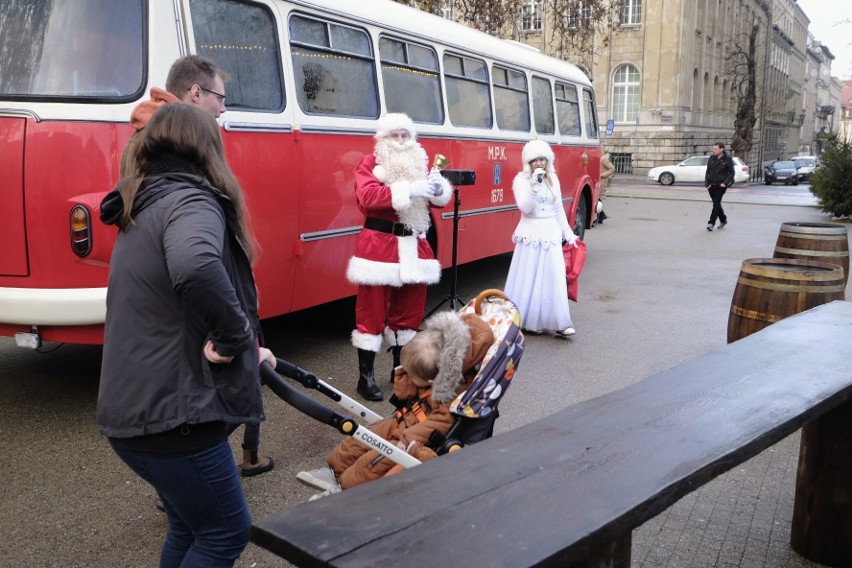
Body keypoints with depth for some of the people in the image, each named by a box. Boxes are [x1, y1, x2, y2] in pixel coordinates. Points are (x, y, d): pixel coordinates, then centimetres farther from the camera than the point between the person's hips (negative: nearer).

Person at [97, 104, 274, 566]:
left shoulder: (144, 207, 16)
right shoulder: (191, 200, -15)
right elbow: (196, 267, -40)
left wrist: (243, 352, 23)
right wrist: (236, 335, -24)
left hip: (132, 405, 10)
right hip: (168, 411, -9)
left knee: (189, 527, 24)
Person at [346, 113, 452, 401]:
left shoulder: (419, 162, 14)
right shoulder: (370, 163, -3)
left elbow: (438, 200, 12)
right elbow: (368, 196, -21)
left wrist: (438, 188, -12)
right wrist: (408, 190, -29)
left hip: (413, 245, 6)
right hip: (379, 244, -6)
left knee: (409, 309, 12)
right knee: (372, 310, -2)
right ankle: (366, 376, 5)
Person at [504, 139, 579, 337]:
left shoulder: (553, 179, 9)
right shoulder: (521, 179, -4)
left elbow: (559, 209, 14)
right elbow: (525, 207, -16)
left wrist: (568, 234, 14)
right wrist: (534, 184, -24)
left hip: (551, 232, 4)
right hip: (531, 233, -4)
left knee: (554, 278, -1)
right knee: (528, 279, -1)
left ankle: (558, 323, 0)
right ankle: (524, 320, 10)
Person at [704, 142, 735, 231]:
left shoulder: (727, 159, -6)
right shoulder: (711, 158, 5)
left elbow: (731, 172, -3)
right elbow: (708, 171, 11)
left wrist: (725, 183, -14)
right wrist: (706, 183, 1)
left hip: (721, 185, -5)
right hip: (712, 185, 5)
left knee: (716, 203, -10)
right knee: (716, 203, 12)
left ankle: (711, 223, -10)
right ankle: (723, 220, 29)